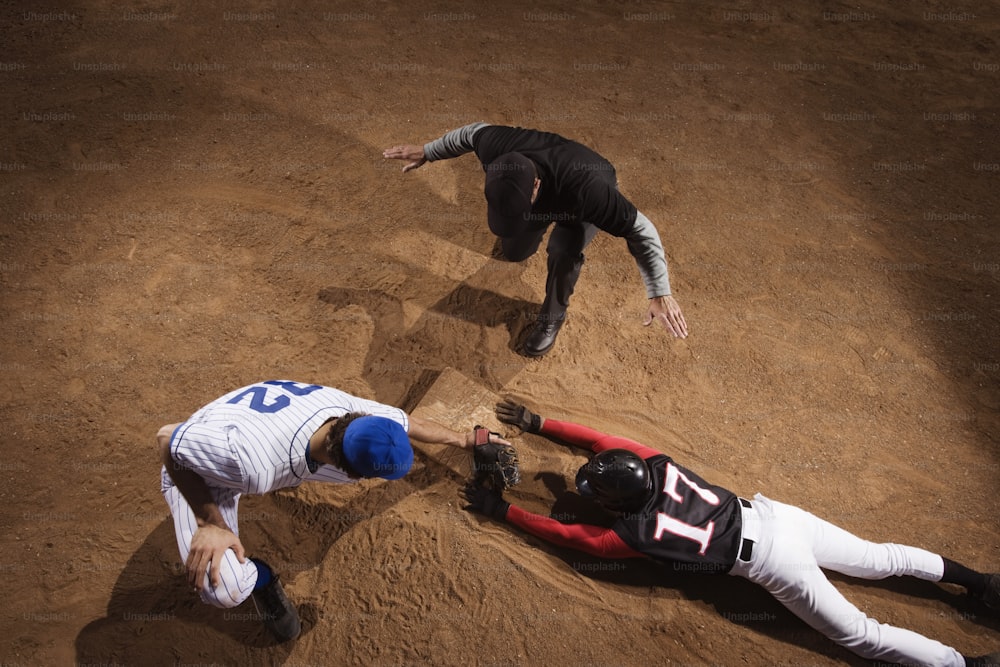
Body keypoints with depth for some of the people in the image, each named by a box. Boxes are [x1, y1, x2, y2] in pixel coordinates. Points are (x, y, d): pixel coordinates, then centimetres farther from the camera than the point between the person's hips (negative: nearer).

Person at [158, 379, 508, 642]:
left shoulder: (351, 409, -29)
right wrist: (210, 523, -32)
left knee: (363, 459, 4)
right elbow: (167, 439, -33)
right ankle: (257, 576, 7)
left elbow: (404, 420, -8)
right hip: (198, 467, -5)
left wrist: (463, 440, 6)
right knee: (226, 589, -29)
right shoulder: (252, 462, -47)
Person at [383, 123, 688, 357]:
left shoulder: (585, 190, -50)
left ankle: (553, 315, 0)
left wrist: (660, 293, -41)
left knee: (563, 251, -30)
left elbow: (641, 231, -40)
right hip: (545, 189, 4)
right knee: (514, 251, 13)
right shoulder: (495, 146, -38)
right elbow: (472, 131, -13)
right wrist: (427, 152, -1)